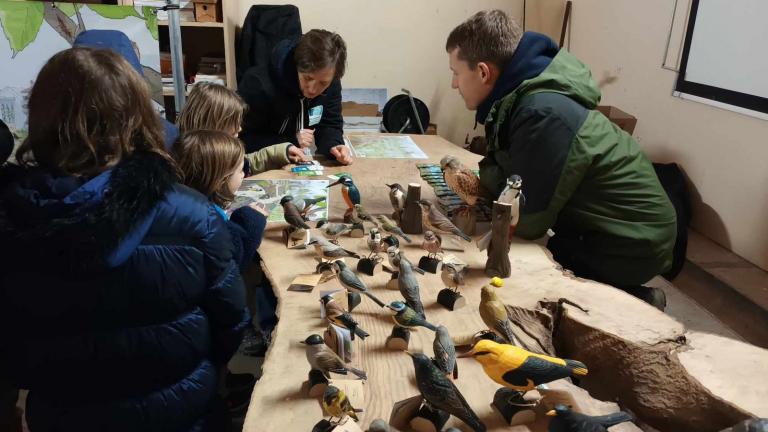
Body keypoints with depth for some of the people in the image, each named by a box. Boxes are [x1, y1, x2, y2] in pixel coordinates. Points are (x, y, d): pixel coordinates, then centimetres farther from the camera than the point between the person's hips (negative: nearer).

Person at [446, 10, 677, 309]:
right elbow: (512, 175, 6)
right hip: (605, 228, 8)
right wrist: (478, 183, -13)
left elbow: (527, 221, -25)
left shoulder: (542, 115, -31)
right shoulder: (520, 94, -1)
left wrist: (479, 192, -9)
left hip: (630, 243, -8)